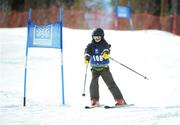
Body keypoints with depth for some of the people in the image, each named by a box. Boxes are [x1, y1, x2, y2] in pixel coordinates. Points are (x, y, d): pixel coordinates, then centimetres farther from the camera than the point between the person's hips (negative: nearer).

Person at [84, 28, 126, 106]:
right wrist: (86, 58, -40)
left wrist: (106, 53, -51)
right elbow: (87, 51, -18)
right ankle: (94, 100, -9)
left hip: (104, 68, -2)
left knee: (111, 83, -7)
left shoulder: (104, 44, -6)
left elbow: (107, 49, -27)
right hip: (95, 68, 2)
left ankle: (120, 100, -2)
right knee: (94, 82, -17)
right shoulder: (91, 46, -1)